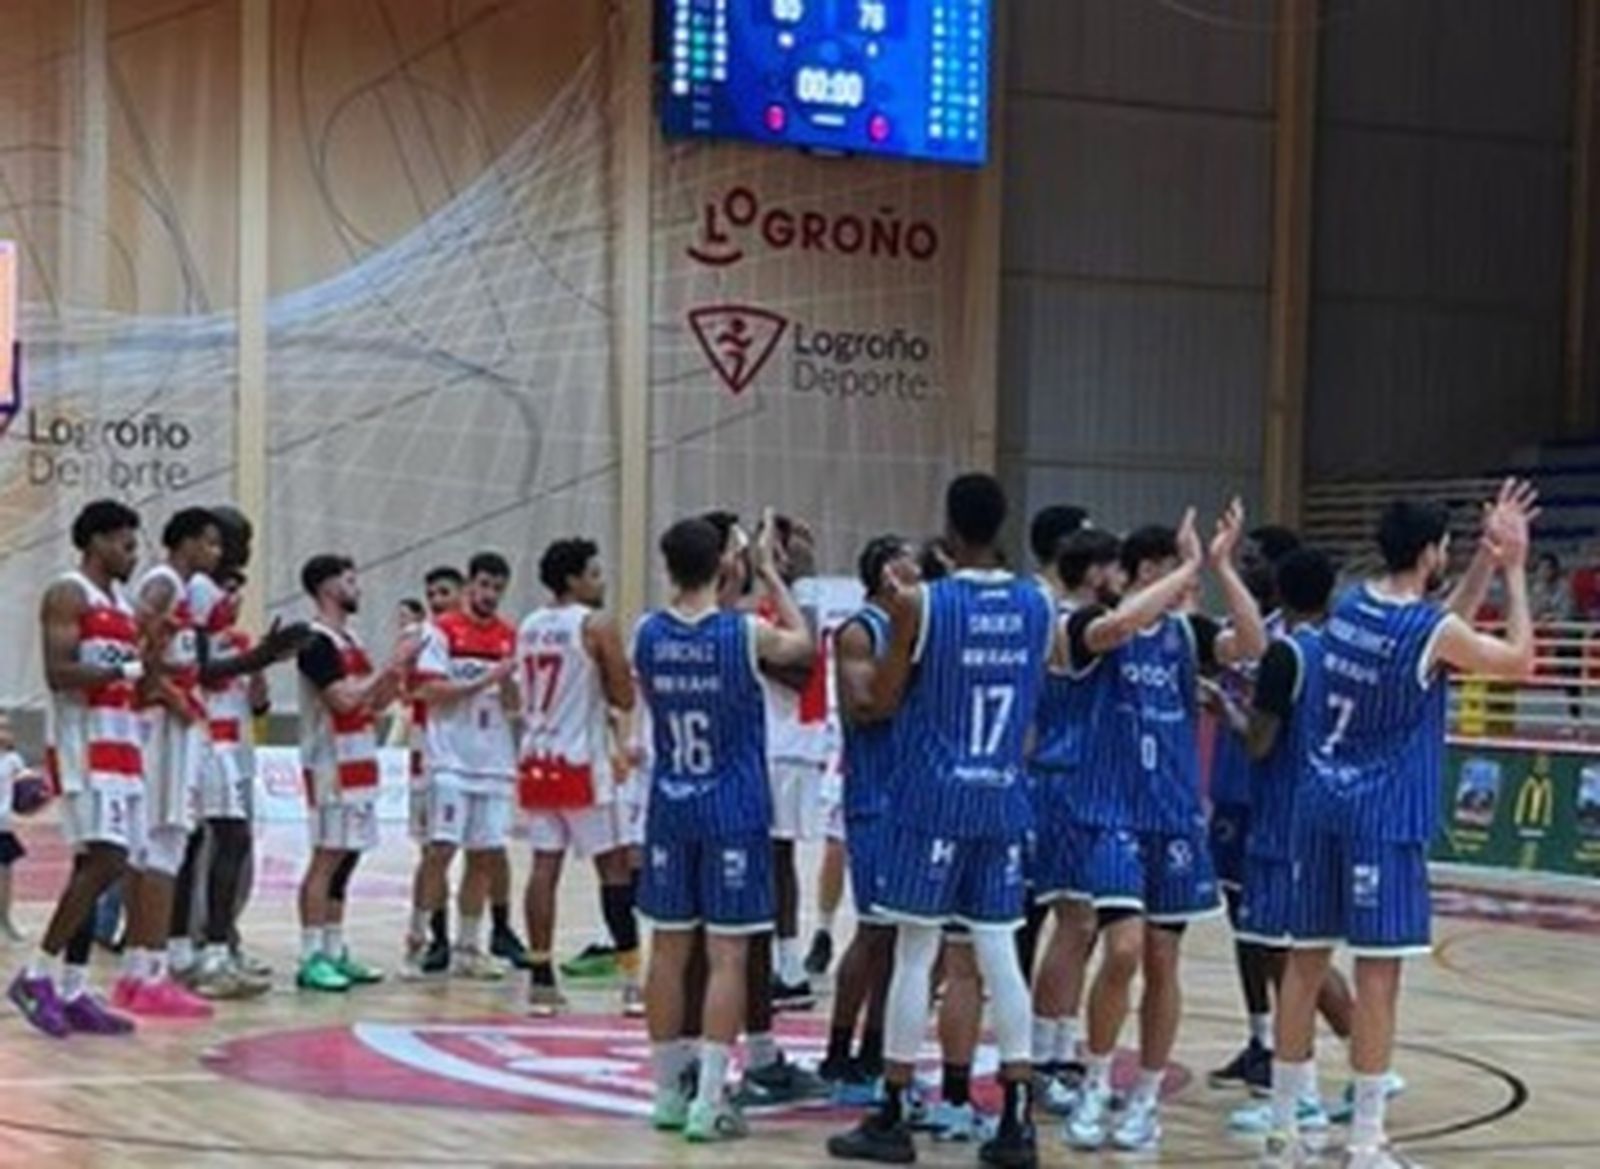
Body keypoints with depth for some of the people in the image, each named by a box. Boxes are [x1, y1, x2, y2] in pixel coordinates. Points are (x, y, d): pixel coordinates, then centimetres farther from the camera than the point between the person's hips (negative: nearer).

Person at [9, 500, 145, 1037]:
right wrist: (126, 671, -21)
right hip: (84, 744, -9)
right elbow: (58, 674, -18)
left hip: (120, 743, 9)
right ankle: (37, 975, -11)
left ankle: (72, 991, 8)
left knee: (98, 865, 6)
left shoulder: (122, 605, 20)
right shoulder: (68, 594, -7)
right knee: (103, 859, -18)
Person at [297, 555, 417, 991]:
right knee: (327, 857, -9)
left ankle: (334, 952, 15)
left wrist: (401, 667, 5)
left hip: (359, 766, 10)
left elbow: (376, 702, 19)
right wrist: (389, 664, -16)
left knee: (346, 858, 10)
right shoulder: (317, 642, -13)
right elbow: (344, 699, -23)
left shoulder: (348, 640, 17)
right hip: (332, 766, -9)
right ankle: (311, 958, -9)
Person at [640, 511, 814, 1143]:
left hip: (670, 811, 4)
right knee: (727, 955, -2)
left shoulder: (647, 635, -1)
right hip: (733, 814, -4)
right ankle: (708, 1102, -5)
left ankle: (668, 1093, 16)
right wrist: (769, 571, 17)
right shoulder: (748, 633, -12)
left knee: (669, 949, 10)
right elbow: (803, 643, 10)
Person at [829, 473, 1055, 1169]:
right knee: (1000, 953, 7)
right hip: (1003, 799, 4)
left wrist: (896, 614, 8)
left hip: (933, 798, -4)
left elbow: (883, 699, -2)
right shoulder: (1038, 606, 4)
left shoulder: (921, 604, -11)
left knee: (915, 953, 1)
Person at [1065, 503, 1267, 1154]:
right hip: (1115, 814, -4)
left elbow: (1252, 645, -10)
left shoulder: (1188, 632, 6)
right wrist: (1191, 567, -23)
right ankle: (1096, 1087, 3)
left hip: (1177, 816, 4)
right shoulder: (1094, 626, -6)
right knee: (1123, 950, -15)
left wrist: (1222, 566, -15)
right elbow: (1117, 626, -30)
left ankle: (1147, 1100, 18)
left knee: (1163, 962, 7)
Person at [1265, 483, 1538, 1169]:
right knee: (1377, 975, -3)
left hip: (1325, 806, 7)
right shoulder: (1431, 633, -13)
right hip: (1385, 818, -7)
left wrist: (1486, 560, 19)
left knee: (1306, 961, 9)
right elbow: (1519, 659, 3)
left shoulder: (1350, 606, 7)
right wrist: (1514, 570, 11)